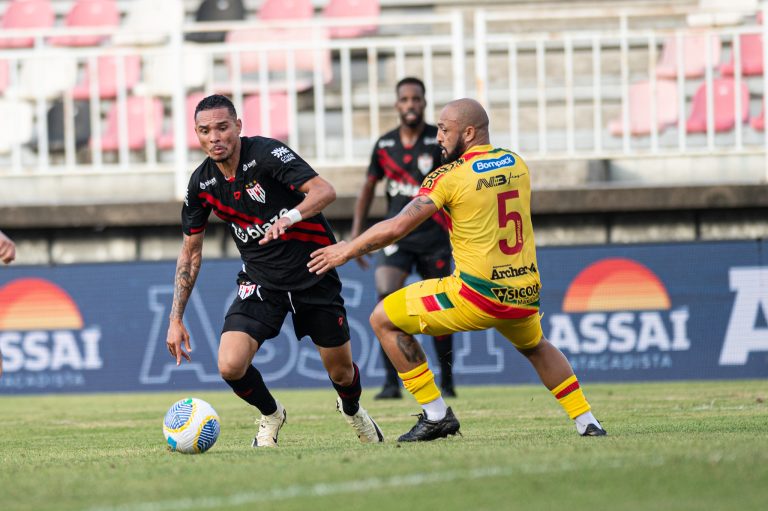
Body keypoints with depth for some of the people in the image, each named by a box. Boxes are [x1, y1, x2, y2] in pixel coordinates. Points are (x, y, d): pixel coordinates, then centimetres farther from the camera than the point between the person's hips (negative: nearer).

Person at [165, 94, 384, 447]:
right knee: (231, 366, -18)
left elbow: (324, 191, -31)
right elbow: (191, 252, 7)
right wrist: (176, 319, 2)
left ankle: (353, 411, 44)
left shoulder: (266, 153, -20)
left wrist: (289, 218, -50)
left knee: (341, 373, 6)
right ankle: (271, 416, 15)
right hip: (260, 282, 3)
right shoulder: (201, 183, -4)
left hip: (313, 273, -3)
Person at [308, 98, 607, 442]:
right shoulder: (517, 164, 9)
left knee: (384, 319, 7)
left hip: (477, 297, -7)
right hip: (525, 293, 7)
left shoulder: (451, 176, -10)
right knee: (534, 346, 38)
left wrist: (347, 251, 0)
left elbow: (397, 227, -13)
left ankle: (436, 414, 5)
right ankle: (587, 422, 29)